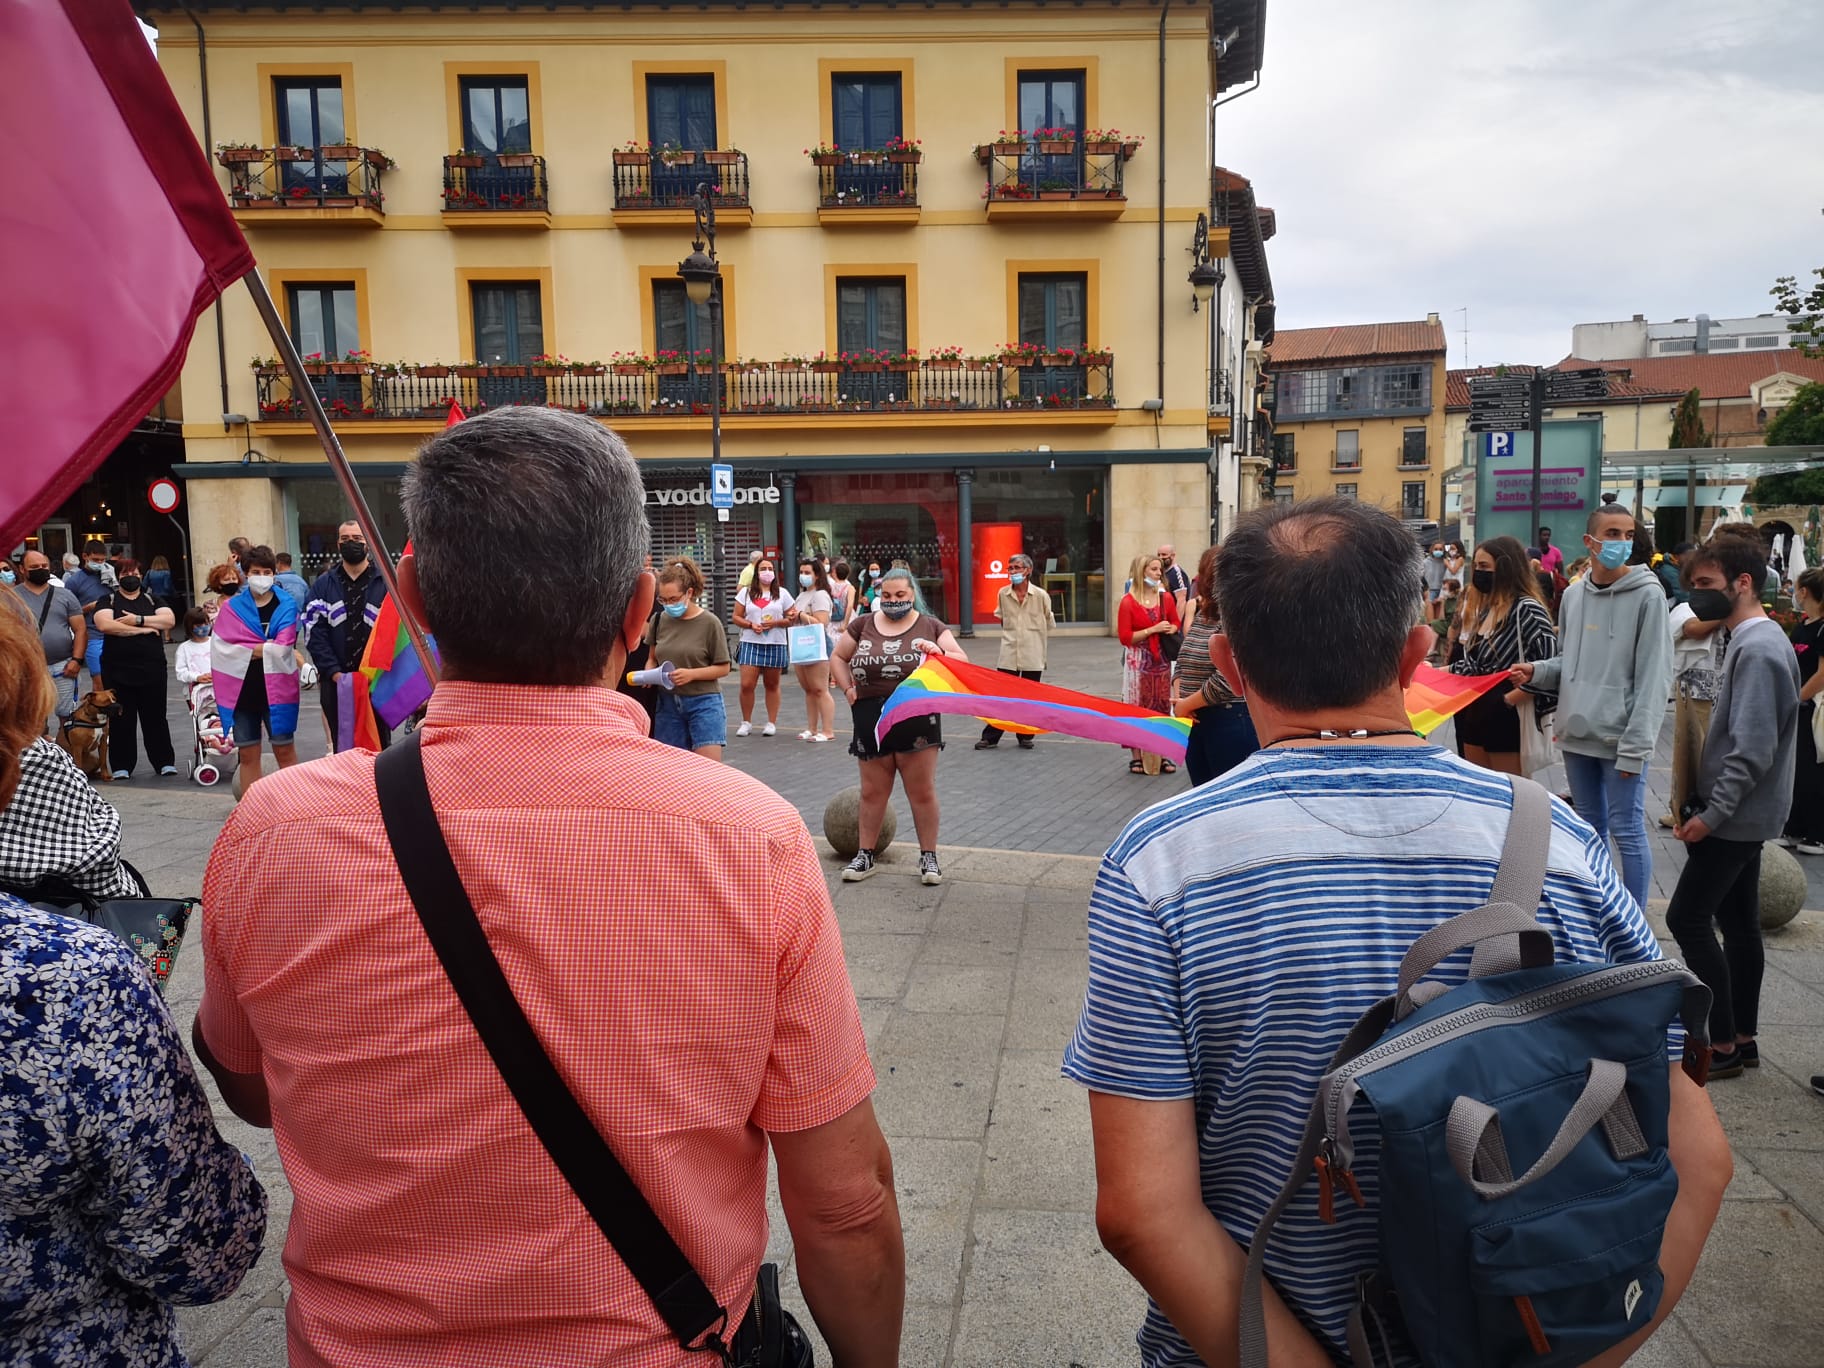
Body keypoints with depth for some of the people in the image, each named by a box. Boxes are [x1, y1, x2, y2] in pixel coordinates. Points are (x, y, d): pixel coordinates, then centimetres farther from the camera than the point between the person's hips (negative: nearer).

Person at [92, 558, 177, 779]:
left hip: (152, 669, 1)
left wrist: (139, 620, -12)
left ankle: (165, 762, 10)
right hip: (118, 671, -1)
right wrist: (142, 629, -11)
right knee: (121, 719, 3)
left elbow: (169, 620, -3)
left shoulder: (153, 601, 14)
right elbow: (105, 624, -12)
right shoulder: (107, 601, 7)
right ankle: (121, 765, 10)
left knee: (155, 717, 5)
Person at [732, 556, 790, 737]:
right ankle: (746, 722, 8)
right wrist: (751, 625, -11)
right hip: (751, 644, 0)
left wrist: (775, 623, -12)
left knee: (772, 685, 7)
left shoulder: (782, 594, 7)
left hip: (775, 645, 0)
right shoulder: (746, 593, 8)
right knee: (746, 685, -7)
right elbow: (736, 617, 6)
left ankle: (772, 723, 15)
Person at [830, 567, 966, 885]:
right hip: (871, 720, 2)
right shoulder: (863, 625, 7)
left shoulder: (930, 627, 3)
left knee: (922, 792, 6)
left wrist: (939, 653, -19)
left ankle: (928, 857, 17)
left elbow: (962, 662, 0)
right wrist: (848, 689, 4)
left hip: (917, 721, -2)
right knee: (872, 793, 11)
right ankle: (865, 856, 22)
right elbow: (837, 658, 18)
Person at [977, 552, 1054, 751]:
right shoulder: (1003, 594, 2)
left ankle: (1025, 737, 20)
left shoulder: (1040, 595, -4)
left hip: (1032, 656, -1)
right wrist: (1011, 632, 12)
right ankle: (990, 737, 7)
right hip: (1008, 654, 1)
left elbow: (1048, 625, 6)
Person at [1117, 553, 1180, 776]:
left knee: (1162, 707, 6)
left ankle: (1162, 756, 15)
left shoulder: (1166, 598, 6)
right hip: (1138, 662, -4)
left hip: (1161, 660, 4)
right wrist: (1152, 629, -16)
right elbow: (1125, 637, -10)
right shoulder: (1128, 601, -7)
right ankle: (1136, 758, 8)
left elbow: (1176, 624, 16)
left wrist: (1170, 629, -7)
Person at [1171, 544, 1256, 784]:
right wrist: (1178, 697, -3)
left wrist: (1185, 705, -11)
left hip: (1231, 722, -8)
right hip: (1196, 720, 8)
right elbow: (1183, 663, 16)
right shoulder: (1201, 616, 11)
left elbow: (1225, 682, -23)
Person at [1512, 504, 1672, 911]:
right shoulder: (1572, 595, 9)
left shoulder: (1647, 595, -8)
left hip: (1620, 738, -6)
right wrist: (1537, 671, -3)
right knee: (1589, 826, 17)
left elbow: (1653, 678, -12)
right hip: (1576, 733, 6)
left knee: (1626, 830, 0)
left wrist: (1635, 745, -17)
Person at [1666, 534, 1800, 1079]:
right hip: (1743, 813, 10)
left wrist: (1711, 814, -19)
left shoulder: (1758, 650, -20)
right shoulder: (1752, 641, 12)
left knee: (1687, 918, -5)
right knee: (1738, 923, 14)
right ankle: (1743, 1039, 22)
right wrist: (1702, 802, 16)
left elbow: (1752, 749, -24)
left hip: (1735, 816, -10)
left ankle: (1722, 1045, 3)